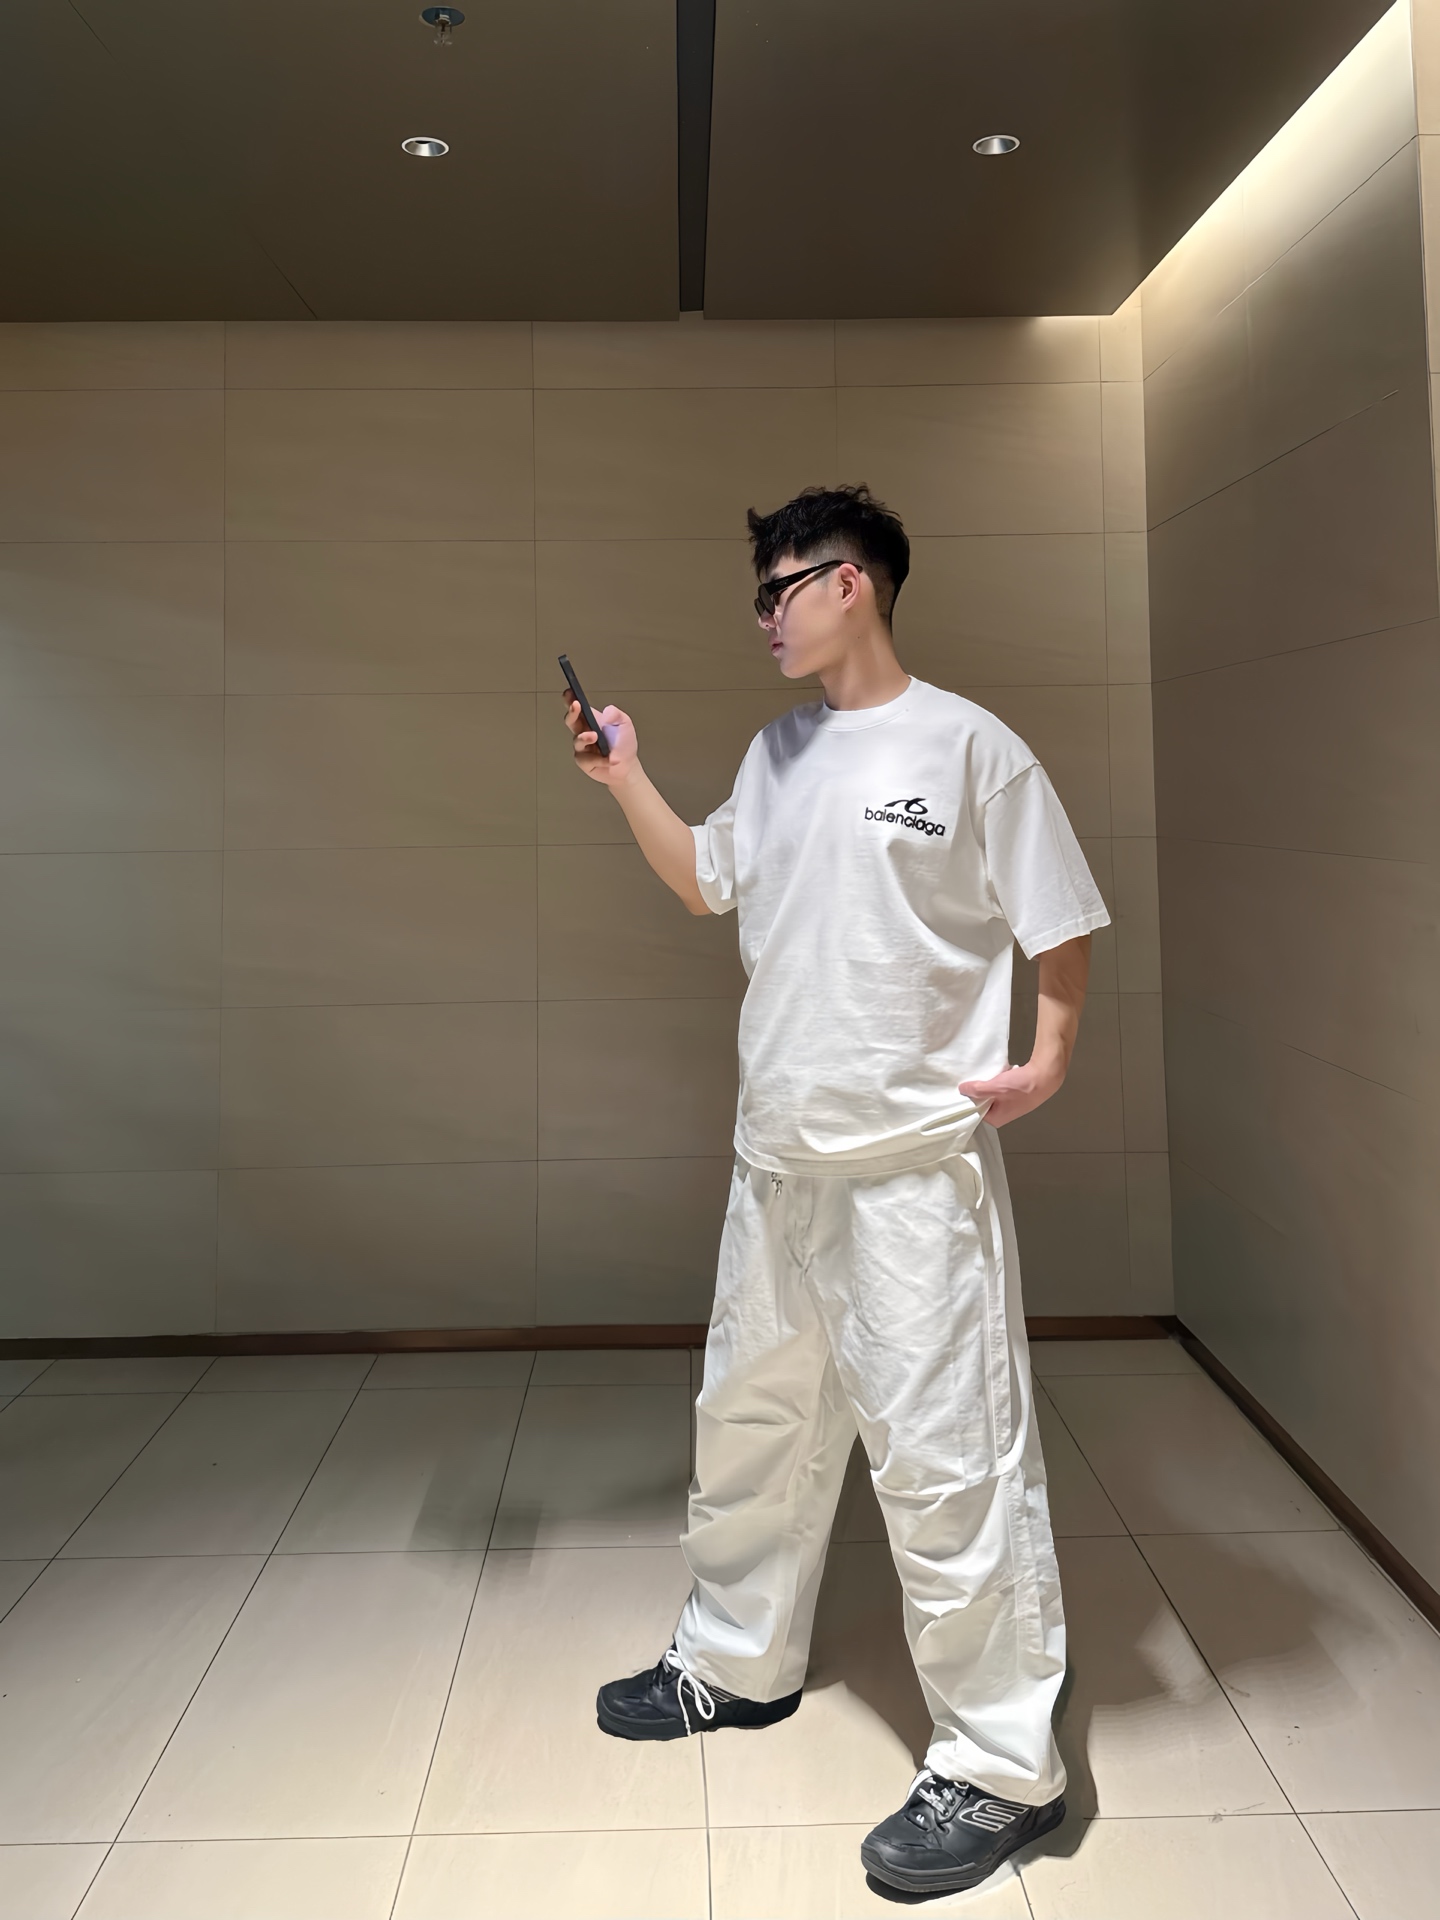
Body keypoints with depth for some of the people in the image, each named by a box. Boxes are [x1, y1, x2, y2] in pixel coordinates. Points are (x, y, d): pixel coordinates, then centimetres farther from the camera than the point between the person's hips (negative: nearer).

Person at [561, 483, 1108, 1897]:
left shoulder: (967, 746, -7)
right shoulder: (778, 752, 13)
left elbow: (1060, 921, -2)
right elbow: (704, 882, 22)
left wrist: (1048, 1060, -13)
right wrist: (623, 776, 11)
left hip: (915, 1168, -7)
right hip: (777, 1157, 8)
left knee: (943, 1453, -2)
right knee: (749, 1420, 19)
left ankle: (1002, 1768, 15)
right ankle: (737, 1666, 40)